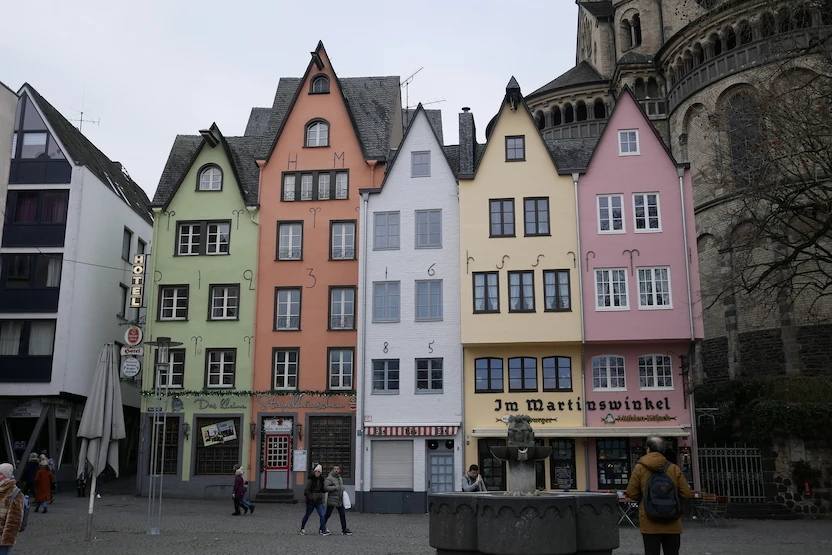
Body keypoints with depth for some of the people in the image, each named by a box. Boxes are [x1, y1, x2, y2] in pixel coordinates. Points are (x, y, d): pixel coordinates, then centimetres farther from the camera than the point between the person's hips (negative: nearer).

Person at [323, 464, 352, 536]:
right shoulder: (329, 478, -11)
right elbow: (325, 487, -23)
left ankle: (344, 530, 13)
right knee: (328, 515, 1)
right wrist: (335, 488, -25)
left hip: (340, 500, 7)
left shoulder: (340, 478, 15)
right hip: (331, 500, -7)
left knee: (343, 515, 6)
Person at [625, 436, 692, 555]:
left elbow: (631, 493, -5)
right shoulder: (675, 469, 0)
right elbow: (686, 494, -1)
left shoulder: (640, 468, -4)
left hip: (650, 524, -2)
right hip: (672, 524, 2)